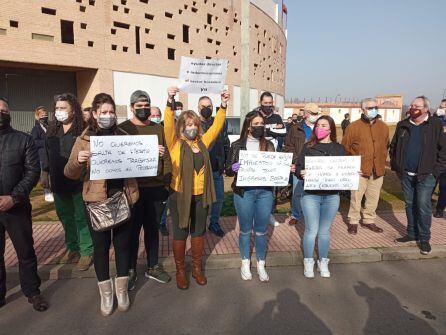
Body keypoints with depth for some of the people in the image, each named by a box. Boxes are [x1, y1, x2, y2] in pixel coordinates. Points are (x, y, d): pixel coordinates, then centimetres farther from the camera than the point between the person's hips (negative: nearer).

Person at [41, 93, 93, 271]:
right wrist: (45, 171, 16)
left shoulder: (83, 129, -12)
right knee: (65, 216, 17)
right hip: (58, 182, 7)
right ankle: (72, 247, 34)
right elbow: (46, 152, 16)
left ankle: (86, 251, 15)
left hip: (79, 182, -6)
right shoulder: (52, 129, 8)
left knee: (81, 217, 2)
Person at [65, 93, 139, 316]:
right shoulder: (84, 140, 0)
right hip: (97, 200, -2)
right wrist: (78, 161, -24)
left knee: (123, 243, 11)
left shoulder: (124, 137, 8)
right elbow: (71, 174, -3)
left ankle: (122, 289, 30)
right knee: (101, 245, 9)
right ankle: (105, 293, 27)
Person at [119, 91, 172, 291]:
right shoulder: (123, 129, 0)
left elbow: (166, 156, 8)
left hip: (157, 188, 3)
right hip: (134, 188, -3)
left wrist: (166, 181, 2)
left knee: (153, 228, 14)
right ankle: (131, 270, 23)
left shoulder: (158, 128, 10)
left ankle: (153, 267, 29)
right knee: (133, 230, 7)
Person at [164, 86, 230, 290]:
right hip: (180, 195, -4)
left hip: (201, 196, 4)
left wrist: (223, 106, -5)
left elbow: (217, 126, 5)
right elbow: (168, 125, -21)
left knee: (198, 232, 16)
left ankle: (197, 268, 34)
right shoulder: (175, 143, -6)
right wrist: (170, 102, -33)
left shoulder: (203, 142, 6)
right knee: (180, 234, 9)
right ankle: (180, 271, 27)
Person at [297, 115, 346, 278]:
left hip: (332, 196, 2)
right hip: (310, 195, -1)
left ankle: (323, 262, 29)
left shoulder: (339, 148, 7)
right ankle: (308, 262, 21)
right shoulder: (308, 146, 3)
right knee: (311, 230, 2)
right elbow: (299, 167, -2)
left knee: (325, 230, 12)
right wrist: (302, 173, -23)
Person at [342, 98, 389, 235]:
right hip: (360, 169, -4)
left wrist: (381, 161, 10)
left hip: (378, 169, 4)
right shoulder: (353, 127, -5)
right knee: (356, 197, 2)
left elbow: (386, 146, 17)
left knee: (373, 197, 12)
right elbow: (345, 147, -1)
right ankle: (353, 222, 16)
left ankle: (368, 220, 28)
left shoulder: (383, 127, 8)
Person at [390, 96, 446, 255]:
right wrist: (396, 167, 7)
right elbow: (393, 147, 13)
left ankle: (424, 238, 13)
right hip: (406, 174, 4)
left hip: (426, 175, -4)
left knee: (423, 206, -2)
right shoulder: (402, 125, 5)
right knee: (410, 205, 13)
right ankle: (412, 233, 27)